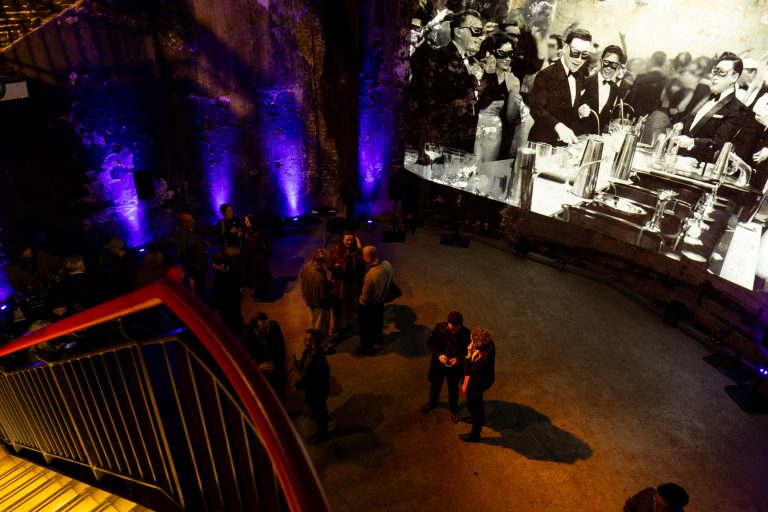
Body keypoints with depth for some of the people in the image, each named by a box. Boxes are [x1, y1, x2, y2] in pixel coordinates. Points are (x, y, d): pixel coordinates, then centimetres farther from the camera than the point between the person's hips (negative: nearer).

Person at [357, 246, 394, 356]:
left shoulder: (370, 275, -42)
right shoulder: (387, 264, -21)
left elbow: (365, 298, -28)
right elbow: (391, 278, 2)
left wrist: (360, 300, -6)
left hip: (368, 306, -7)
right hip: (381, 301, 7)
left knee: (365, 327, 19)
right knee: (378, 322, 31)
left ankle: (367, 349, 40)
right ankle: (378, 341, 54)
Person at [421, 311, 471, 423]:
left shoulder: (466, 334, -26)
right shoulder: (439, 327, -23)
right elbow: (430, 342, -10)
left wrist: (458, 359, -30)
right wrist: (438, 355, -24)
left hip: (455, 367, -2)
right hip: (438, 363, 2)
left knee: (453, 388, 23)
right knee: (435, 384, 27)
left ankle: (453, 408, 52)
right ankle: (432, 403, 57)